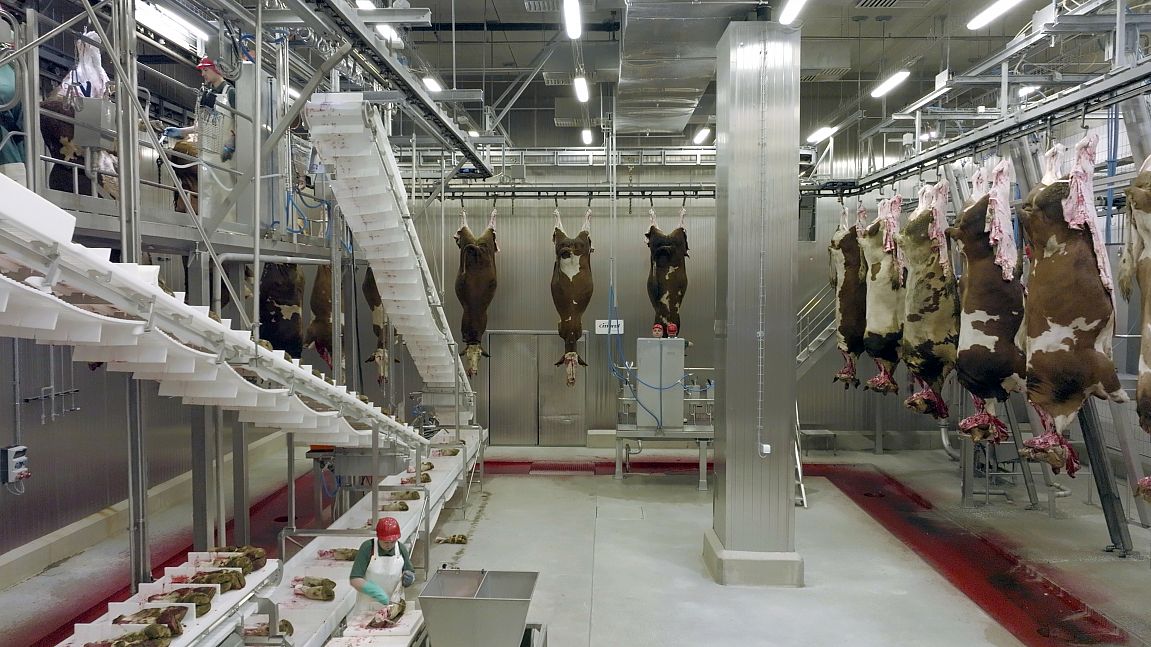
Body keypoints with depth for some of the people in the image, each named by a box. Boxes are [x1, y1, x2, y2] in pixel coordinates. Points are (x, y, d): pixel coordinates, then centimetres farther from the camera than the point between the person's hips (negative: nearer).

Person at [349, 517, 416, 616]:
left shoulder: (401, 549, -5)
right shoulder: (367, 548, -15)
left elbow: (411, 572, 9)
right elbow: (354, 580, -17)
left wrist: (409, 578, -14)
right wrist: (375, 592, -31)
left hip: (393, 604, 2)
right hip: (368, 607, -2)